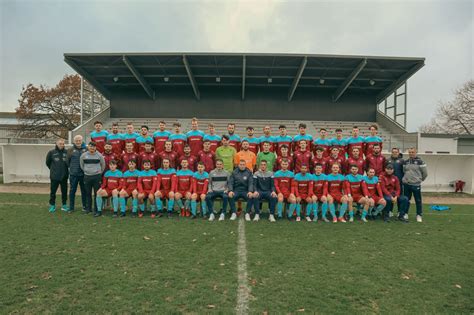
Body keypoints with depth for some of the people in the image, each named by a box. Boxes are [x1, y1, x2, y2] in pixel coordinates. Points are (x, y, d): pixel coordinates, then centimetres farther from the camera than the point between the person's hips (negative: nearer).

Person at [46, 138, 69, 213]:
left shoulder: (66, 152, -2)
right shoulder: (51, 152, -2)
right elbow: (48, 163, 8)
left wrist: (66, 171, 1)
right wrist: (53, 169, 10)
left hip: (64, 176, 1)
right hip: (54, 176, -1)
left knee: (64, 191, 9)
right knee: (53, 191, 7)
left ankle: (64, 205, 20)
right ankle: (52, 205, 20)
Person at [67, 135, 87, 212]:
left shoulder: (86, 149, 3)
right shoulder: (70, 150, 3)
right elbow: (67, 161, 6)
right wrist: (71, 167, 5)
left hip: (83, 173, 0)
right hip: (73, 174, 0)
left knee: (84, 190, 9)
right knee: (72, 190, 6)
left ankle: (85, 206, 19)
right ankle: (71, 207, 15)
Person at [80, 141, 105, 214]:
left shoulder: (99, 155, -2)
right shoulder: (83, 155, 2)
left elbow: (103, 165, 9)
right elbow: (81, 165, 15)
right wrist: (86, 171, 14)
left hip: (97, 176, -2)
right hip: (87, 176, 2)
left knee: (97, 193, 0)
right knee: (88, 193, 8)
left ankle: (97, 209, 8)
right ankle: (88, 208, 18)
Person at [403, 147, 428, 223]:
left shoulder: (420, 162, -5)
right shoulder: (405, 162, 8)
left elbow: (425, 173, 0)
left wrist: (420, 179, 8)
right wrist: (406, 178, 12)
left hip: (416, 184, -4)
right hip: (406, 184, 4)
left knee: (418, 200, 3)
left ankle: (419, 215, 13)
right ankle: (405, 213, 22)